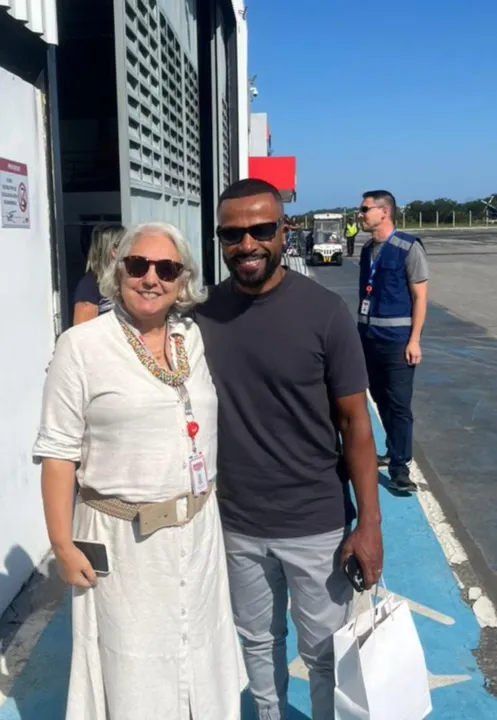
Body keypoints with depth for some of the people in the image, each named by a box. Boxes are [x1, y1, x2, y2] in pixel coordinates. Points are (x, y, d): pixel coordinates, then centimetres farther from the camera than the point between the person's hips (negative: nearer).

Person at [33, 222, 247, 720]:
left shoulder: (197, 339, 2)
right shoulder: (82, 345, -11)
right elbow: (58, 452, -10)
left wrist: (215, 503, 12)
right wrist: (63, 544, -11)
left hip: (198, 528, 4)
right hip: (123, 535, -4)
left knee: (199, 661, 20)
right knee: (134, 674, 12)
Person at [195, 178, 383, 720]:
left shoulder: (324, 312, -13)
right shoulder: (201, 314, -4)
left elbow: (354, 422, -8)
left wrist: (369, 522, -10)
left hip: (316, 524, -2)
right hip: (235, 523, 3)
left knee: (325, 651, 16)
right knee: (258, 642, 22)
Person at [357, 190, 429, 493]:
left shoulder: (408, 247, -9)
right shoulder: (368, 250, 10)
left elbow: (420, 297, -10)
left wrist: (414, 340, -15)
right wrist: (362, 331, 16)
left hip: (397, 340, -7)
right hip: (369, 338, 7)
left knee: (399, 404, -3)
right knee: (381, 400, 15)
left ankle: (400, 468, 4)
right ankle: (395, 451, 31)